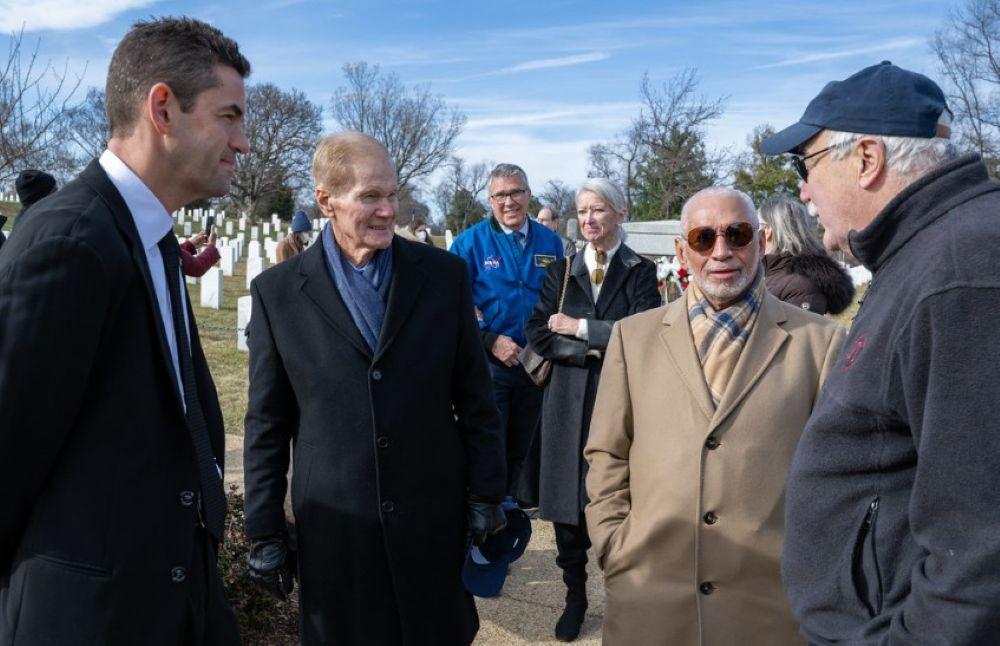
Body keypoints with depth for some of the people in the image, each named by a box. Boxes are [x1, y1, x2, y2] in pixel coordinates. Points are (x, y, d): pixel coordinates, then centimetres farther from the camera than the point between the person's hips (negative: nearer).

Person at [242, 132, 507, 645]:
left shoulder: (444, 274, -2)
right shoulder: (278, 292, -4)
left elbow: (475, 400, 2)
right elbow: (267, 425, 0)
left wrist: (486, 496, 2)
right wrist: (264, 533, 1)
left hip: (434, 519, 1)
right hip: (334, 526, 0)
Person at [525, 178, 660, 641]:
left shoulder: (640, 271, 2)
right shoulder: (560, 271, 9)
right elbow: (538, 333, -2)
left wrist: (579, 329, -9)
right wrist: (598, 347, -12)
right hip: (569, 401, 2)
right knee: (567, 503, 5)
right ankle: (575, 597, 23)